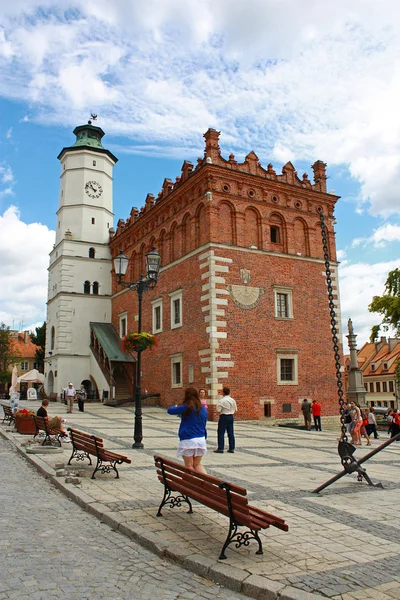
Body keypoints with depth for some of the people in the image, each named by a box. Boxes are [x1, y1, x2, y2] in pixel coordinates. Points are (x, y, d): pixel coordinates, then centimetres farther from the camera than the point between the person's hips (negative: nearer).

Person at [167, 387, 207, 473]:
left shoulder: (186, 407, -11)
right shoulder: (203, 409, 6)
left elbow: (170, 410, -6)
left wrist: (176, 406, 15)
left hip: (188, 440, -5)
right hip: (201, 439, 6)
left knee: (189, 465, 7)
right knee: (197, 464, 15)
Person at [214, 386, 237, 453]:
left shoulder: (221, 400, -13)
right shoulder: (233, 400, 6)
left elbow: (218, 410, -15)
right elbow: (235, 409, 12)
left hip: (223, 417, -6)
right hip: (231, 417, 6)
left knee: (221, 433, 1)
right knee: (231, 433, 10)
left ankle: (220, 448, 1)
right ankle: (232, 448, 13)